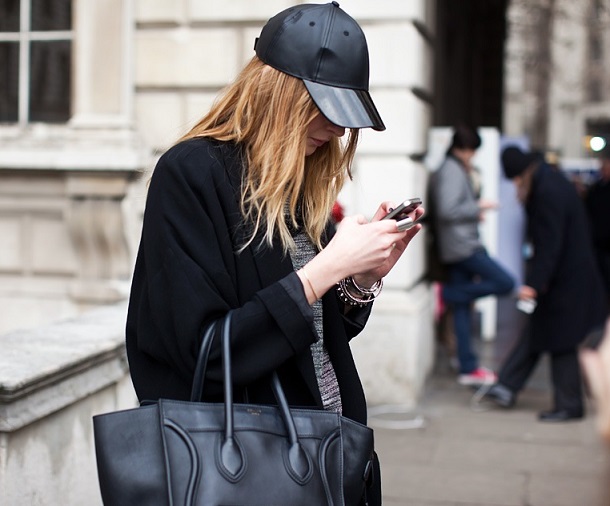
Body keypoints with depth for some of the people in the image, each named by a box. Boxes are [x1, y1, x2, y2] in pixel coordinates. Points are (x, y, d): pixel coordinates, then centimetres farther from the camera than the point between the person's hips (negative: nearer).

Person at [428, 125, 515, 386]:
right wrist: (477, 207, -12)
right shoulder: (453, 171, -12)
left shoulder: (445, 170, 19)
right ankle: (449, 293, -5)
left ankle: (468, 368, 11)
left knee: (462, 307, 8)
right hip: (462, 246, -10)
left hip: (455, 248, 10)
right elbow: (446, 210, -22)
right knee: (504, 283, -9)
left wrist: (474, 213, 16)